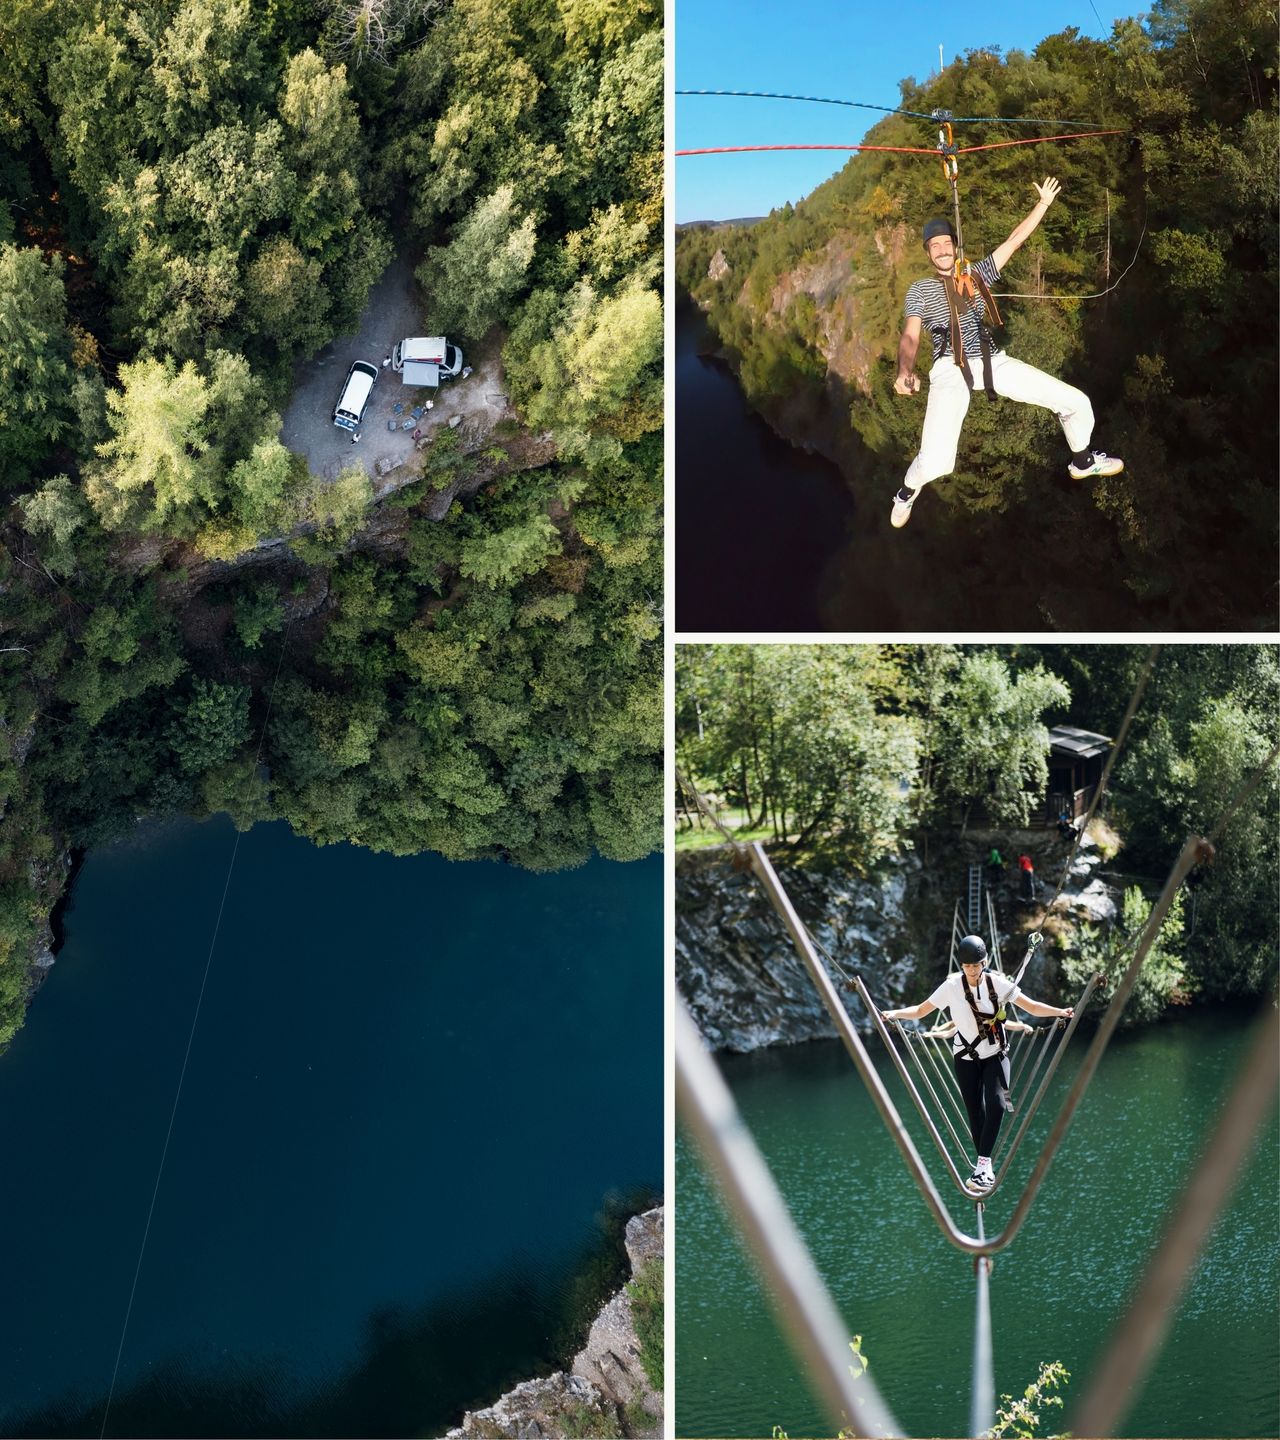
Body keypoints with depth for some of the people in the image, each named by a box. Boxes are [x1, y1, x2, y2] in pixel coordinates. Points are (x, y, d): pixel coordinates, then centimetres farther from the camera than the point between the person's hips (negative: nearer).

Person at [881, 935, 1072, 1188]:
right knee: (975, 1111, 2)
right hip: (966, 1057, 0)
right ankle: (984, 1164, 15)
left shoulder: (998, 983, -9)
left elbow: (1032, 1006, -6)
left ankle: (983, 1163, -15)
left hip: (996, 1055, 0)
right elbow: (921, 1010, -6)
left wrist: (1060, 1011, -19)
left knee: (996, 1104, -20)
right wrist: (894, 1013, -21)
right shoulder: (952, 986, -10)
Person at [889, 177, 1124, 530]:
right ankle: (908, 491, 12)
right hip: (951, 371, -4)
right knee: (934, 463, -25)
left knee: (1076, 402, 0)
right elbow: (910, 336, -6)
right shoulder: (920, 290, 9)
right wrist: (905, 371, -26)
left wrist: (1044, 203, 17)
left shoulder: (977, 274, 19)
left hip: (993, 362, 4)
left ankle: (1082, 462, 30)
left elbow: (1014, 240, 21)